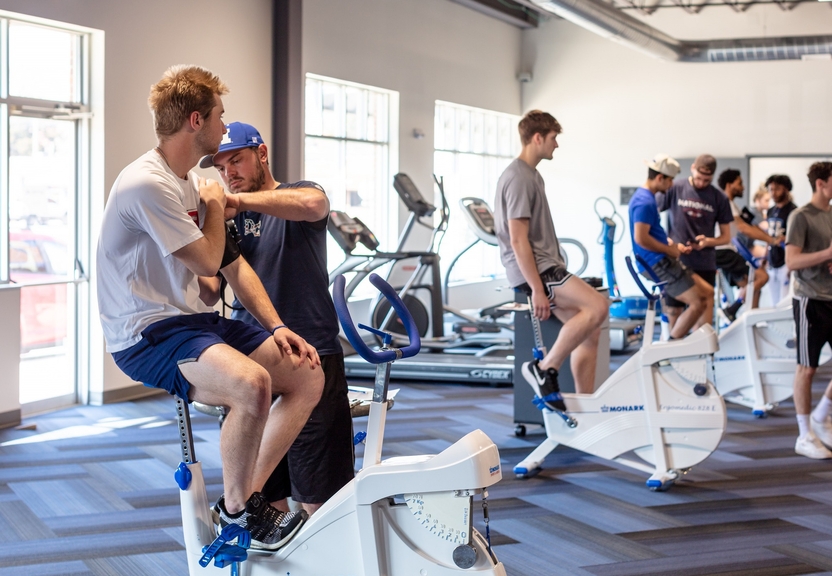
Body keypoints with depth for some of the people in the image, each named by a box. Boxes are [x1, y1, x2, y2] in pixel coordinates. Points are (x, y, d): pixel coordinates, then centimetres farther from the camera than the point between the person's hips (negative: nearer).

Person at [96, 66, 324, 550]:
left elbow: (234, 265, 14)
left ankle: (248, 497, 2)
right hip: (147, 333, -9)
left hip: (195, 320, 10)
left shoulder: (192, 183, 14)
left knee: (308, 375, -2)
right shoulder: (147, 184, -17)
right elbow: (208, 260, -15)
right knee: (251, 382, -34)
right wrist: (215, 205, 3)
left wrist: (276, 326, 2)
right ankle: (236, 511, -11)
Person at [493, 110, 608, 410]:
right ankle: (544, 368, -14)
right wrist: (537, 289, -22)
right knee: (598, 306, -23)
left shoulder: (532, 174, 17)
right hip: (534, 269, -10)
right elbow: (518, 240, -20)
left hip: (547, 266, 10)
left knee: (589, 332, 6)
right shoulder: (518, 178, -15)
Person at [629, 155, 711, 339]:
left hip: (662, 261, 10)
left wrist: (674, 245, 12)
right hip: (657, 263, -10)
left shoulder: (647, 197, 15)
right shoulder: (644, 202, -18)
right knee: (697, 302, -11)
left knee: (706, 292, 13)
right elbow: (641, 238, -26)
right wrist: (670, 250, -14)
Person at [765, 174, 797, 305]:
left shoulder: (792, 211, -9)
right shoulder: (771, 212, 15)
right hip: (772, 265, 8)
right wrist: (765, 260, 20)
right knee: (774, 304, 9)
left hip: (785, 264, -8)